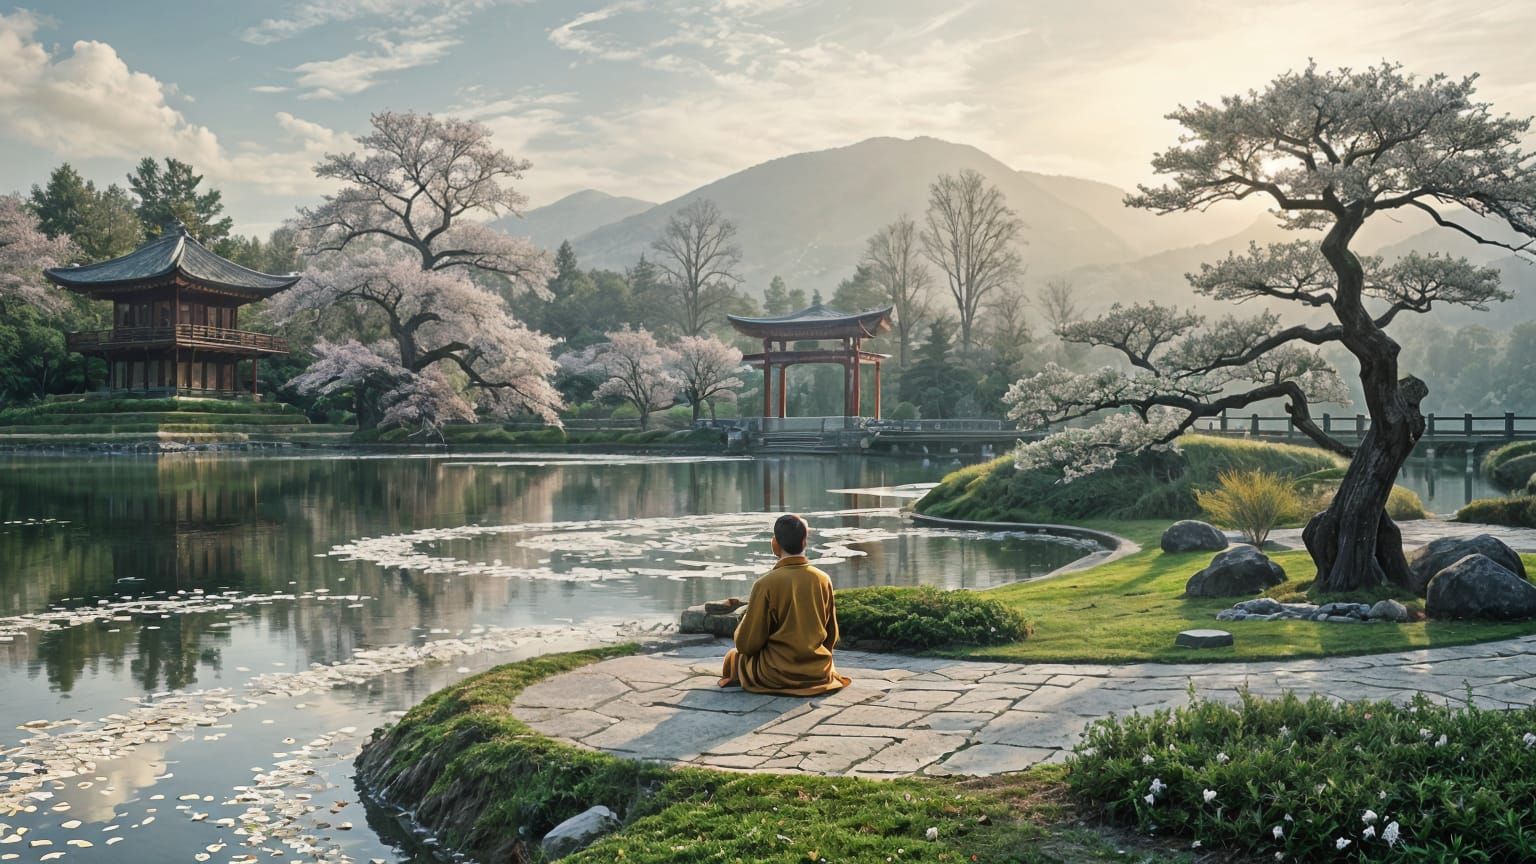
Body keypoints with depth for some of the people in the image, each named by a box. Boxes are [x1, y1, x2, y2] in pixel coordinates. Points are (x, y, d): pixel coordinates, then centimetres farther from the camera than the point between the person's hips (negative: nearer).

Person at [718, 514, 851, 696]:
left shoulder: (766, 584, -16)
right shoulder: (823, 579, -3)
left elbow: (747, 645, -10)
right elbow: (832, 637, 7)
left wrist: (745, 620, 11)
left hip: (777, 675, -4)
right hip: (819, 671, 5)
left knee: (733, 657, 25)